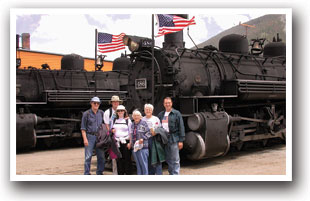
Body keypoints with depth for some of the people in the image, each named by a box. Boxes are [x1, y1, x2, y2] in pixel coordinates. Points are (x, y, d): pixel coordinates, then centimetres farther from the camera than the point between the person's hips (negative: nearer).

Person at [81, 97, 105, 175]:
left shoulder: (101, 113, 9)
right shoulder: (86, 114, -1)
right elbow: (83, 128, -2)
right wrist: (85, 139, -11)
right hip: (90, 136, -4)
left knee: (101, 156, 6)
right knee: (88, 156, -5)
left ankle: (100, 172, 17)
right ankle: (87, 173, 0)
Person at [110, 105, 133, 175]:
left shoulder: (128, 120, 5)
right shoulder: (114, 120, 14)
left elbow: (130, 132, 4)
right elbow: (111, 129, 23)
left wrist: (130, 142, -6)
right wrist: (112, 130, -2)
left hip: (125, 142, -3)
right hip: (117, 142, 3)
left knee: (127, 158, -4)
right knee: (118, 159, 4)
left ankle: (128, 173, 2)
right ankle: (120, 173, 12)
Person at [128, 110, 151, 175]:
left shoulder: (144, 123, -4)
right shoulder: (132, 125, 16)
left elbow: (148, 133, -8)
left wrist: (143, 139, -18)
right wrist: (130, 143, 14)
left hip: (143, 146, -6)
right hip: (135, 147, 6)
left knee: (144, 164, -6)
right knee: (138, 164, 10)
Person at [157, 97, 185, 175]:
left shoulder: (176, 113, -1)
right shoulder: (160, 115, 14)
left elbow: (181, 127, -4)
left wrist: (181, 140, -10)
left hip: (174, 139, -5)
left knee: (175, 160, -2)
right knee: (168, 159, 11)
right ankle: (171, 173, 21)